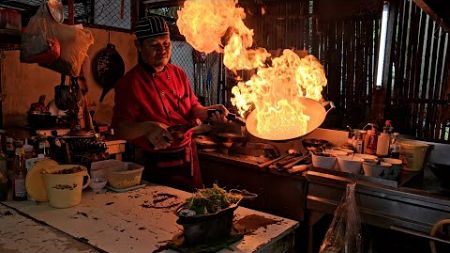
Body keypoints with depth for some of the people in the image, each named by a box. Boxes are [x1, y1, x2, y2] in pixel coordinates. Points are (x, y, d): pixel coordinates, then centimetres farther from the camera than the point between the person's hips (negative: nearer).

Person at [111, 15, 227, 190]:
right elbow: (120, 129, -16)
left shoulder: (178, 74, 6)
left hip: (188, 157, 6)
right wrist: (147, 127, -34)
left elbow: (193, 108, 12)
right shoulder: (129, 83, -13)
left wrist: (210, 111, -9)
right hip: (155, 166, -6)